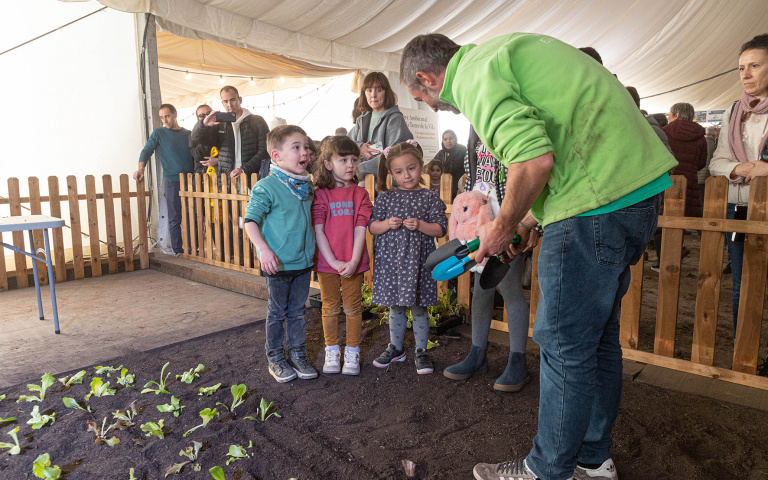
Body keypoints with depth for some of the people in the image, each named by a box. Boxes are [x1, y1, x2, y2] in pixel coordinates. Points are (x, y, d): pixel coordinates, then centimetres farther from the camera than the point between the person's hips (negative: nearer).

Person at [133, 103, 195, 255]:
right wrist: (140, 168, -21)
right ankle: (178, 251, 7)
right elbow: (146, 151, -3)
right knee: (175, 219, -1)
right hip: (171, 182, -2)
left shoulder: (188, 134, 14)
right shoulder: (158, 133, 7)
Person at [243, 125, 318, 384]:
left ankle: (298, 355, 30)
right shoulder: (266, 187, -15)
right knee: (277, 312, 10)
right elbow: (250, 220, -14)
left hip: (303, 262, 6)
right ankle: (276, 359, 26)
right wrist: (264, 249, -26)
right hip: (279, 264, -5)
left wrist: (311, 251, 15)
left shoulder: (307, 185, 6)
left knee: (298, 311, 16)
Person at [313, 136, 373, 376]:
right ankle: (332, 352, 28)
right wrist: (333, 261, -14)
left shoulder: (360, 194, 0)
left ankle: (352, 353, 24)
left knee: (353, 307, 9)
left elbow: (360, 230, -5)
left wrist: (353, 261, -14)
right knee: (330, 308, 12)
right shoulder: (319, 194, -3)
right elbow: (318, 231, -7)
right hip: (326, 262, 0)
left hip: (353, 263, 1)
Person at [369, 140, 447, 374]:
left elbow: (441, 229, -3)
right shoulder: (385, 198, 4)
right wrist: (387, 224, -13)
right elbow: (372, 227, 5)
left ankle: (421, 350, 23)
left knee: (418, 307, 6)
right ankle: (396, 348, 32)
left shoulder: (430, 198, -1)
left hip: (417, 260, -2)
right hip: (391, 259, 2)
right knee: (395, 307, 14)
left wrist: (420, 225, -18)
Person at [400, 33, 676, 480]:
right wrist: (525, 222, 23)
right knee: (600, 334, 18)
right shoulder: (500, 52, 23)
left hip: (599, 198, -10)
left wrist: (503, 227, -6)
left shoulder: (473, 77, -9)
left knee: (565, 345, 2)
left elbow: (535, 161, -24)